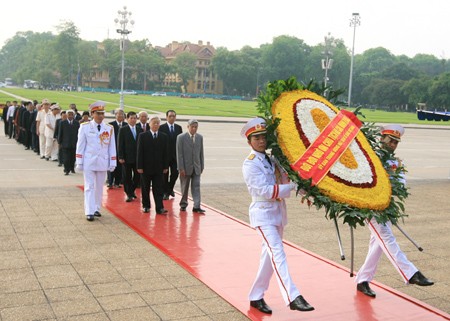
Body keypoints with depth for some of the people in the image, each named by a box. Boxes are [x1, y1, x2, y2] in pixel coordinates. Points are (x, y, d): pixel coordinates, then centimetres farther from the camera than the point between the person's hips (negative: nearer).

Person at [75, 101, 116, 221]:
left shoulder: (109, 129, 2)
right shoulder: (84, 127, -3)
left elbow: (112, 147, 5)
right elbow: (80, 145, -1)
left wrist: (112, 163, 2)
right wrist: (79, 162, -3)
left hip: (102, 162, 2)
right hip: (89, 162, -2)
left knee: (99, 187, 11)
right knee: (89, 187, -3)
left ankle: (97, 209, 23)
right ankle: (89, 212, -3)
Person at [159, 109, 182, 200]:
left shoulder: (179, 127, 8)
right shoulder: (162, 128, -5)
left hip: (176, 155, 3)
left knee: (175, 174, 3)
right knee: (165, 174, 4)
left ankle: (170, 189, 26)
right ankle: (166, 192, 15)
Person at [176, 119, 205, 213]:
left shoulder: (200, 137, 6)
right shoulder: (181, 137, -7)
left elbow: (201, 153, 10)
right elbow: (179, 154, -9)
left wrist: (202, 166, 8)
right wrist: (181, 168, -13)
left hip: (196, 167, 3)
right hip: (186, 167, -3)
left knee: (196, 186, -2)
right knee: (185, 187, 8)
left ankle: (196, 206, -3)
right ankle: (183, 204, 24)